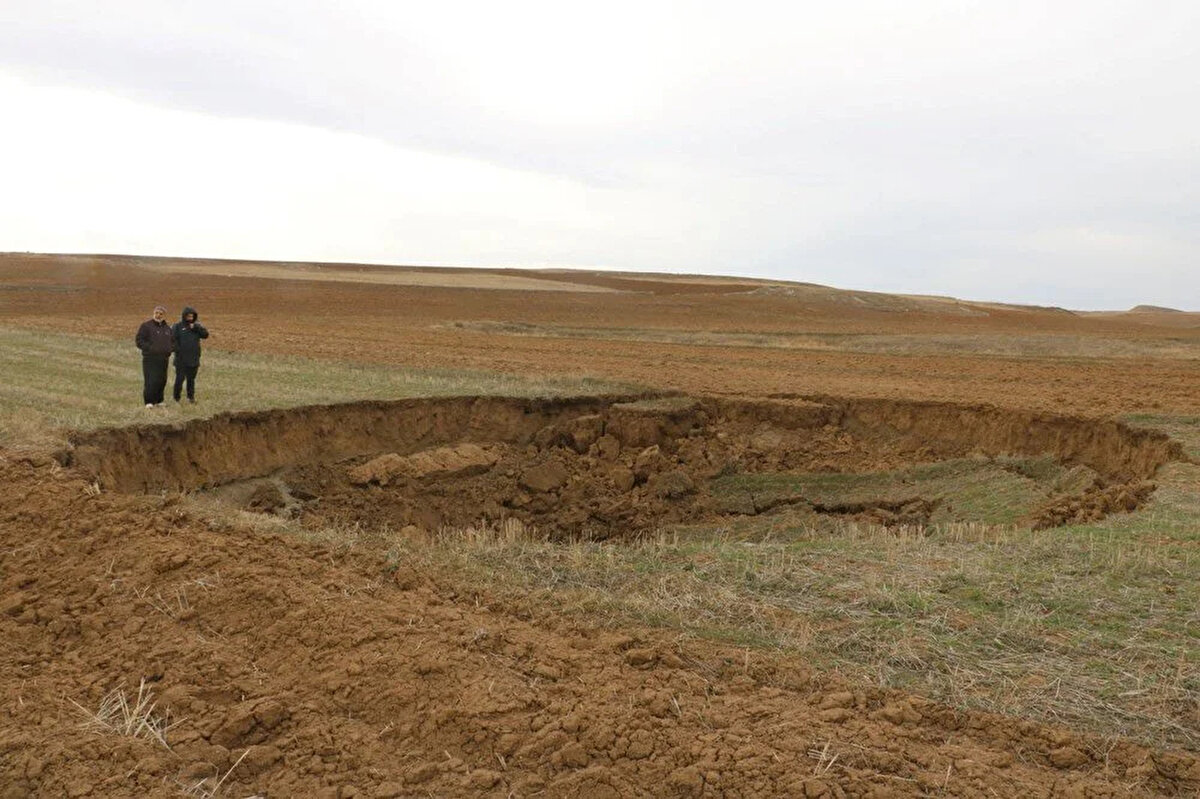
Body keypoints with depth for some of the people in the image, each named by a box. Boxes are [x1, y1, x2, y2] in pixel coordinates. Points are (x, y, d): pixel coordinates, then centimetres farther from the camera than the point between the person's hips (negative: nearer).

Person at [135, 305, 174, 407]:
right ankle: (149, 402, -6)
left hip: (163, 359, 6)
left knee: (162, 381, 8)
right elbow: (139, 340, -7)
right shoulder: (146, 325, -3)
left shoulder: (167, 328, 16)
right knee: (150, 381, -11)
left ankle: (158, 401, 18)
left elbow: (173, 341, 26)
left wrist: (170, 349, 7)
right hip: (150, 359, -6)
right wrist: (149, 348, -15)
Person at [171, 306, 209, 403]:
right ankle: (177, 397, 7)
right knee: (180, 378, -5)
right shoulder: (178, 326, -2)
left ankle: (191, 396, 19)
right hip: (181, 359, -3)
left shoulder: (197, 326, 9)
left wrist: (196, 327, -14)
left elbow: (205, 334, -3)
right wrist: (177, 349, -14)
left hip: (194, 358, 3)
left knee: (191, 379, 10)